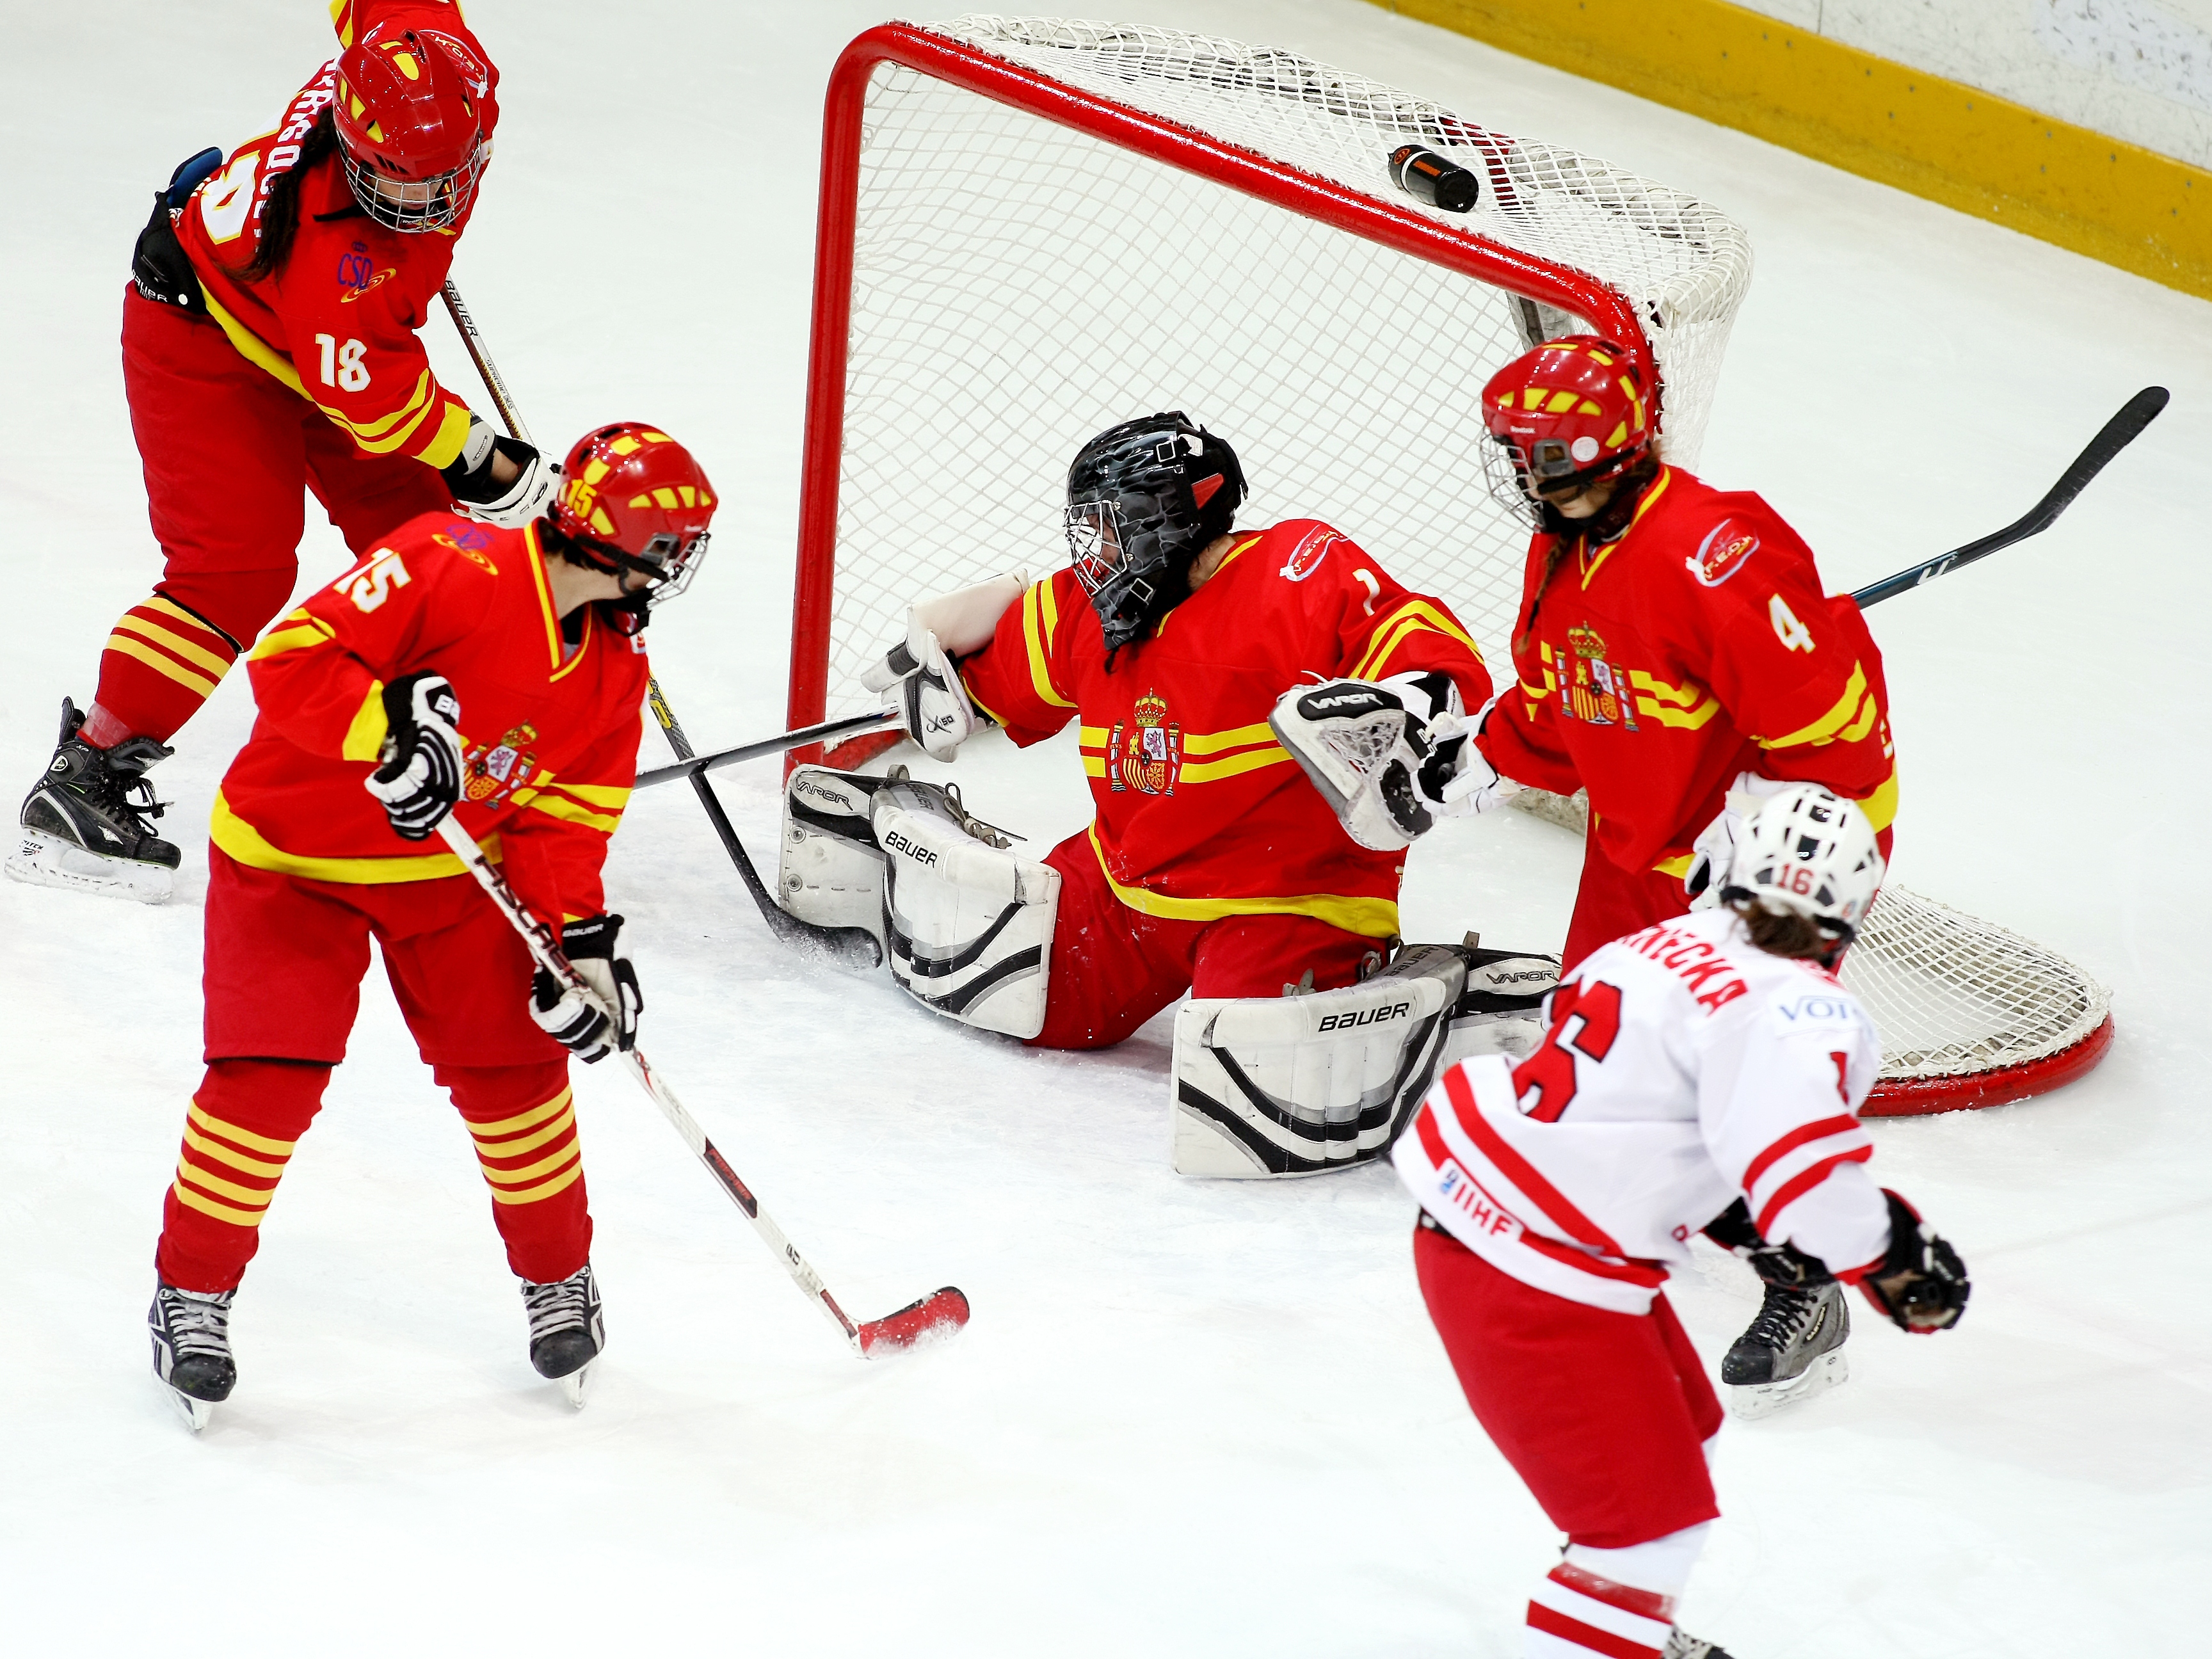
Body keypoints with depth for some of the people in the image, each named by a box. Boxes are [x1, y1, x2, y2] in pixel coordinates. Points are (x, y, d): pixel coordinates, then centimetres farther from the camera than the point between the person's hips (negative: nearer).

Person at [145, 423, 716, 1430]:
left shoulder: (615, 668, -4)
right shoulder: (455, 570, -29)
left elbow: (559, 818, 0)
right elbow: (291, 654, -31)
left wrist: (581, 939, -13)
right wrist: (391, 731, -43)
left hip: (452, 868, 6)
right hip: (294, 854, -6)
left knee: (512, 1062, 2)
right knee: (269, 1077, -11)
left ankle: (558, 1276, 24)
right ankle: (192, 1290, 7)